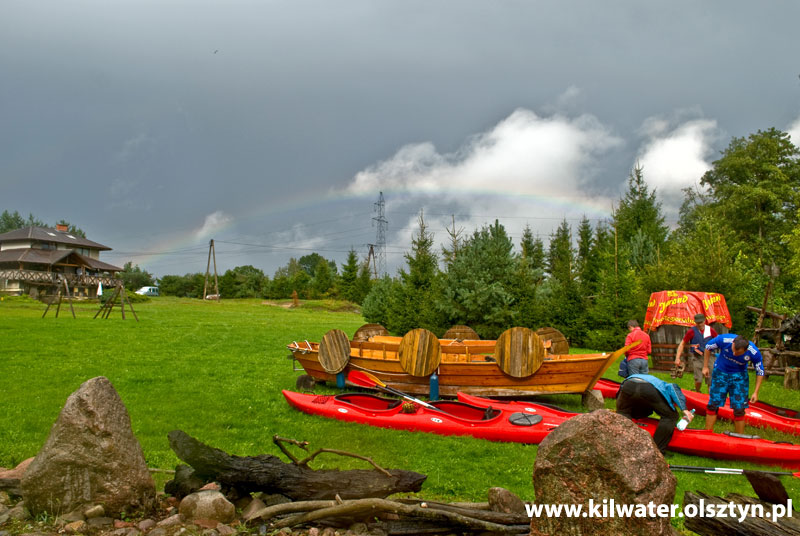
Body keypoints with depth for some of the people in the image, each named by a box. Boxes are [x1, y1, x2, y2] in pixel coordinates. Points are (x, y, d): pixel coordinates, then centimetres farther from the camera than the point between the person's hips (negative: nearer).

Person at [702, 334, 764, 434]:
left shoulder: (754, 353, -26)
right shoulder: (724, 340, -29)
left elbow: (760, 372, -8)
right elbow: (708, 347, -7)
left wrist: (756, 392, -10)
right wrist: (705, 367, -4)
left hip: (739, 376, 0)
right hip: (720, 372, 0)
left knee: (739, 409, -2)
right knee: (713, 405, 0)